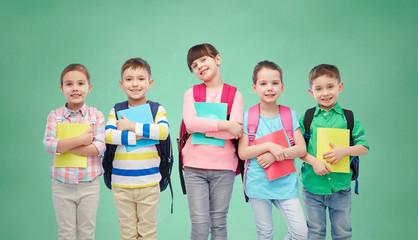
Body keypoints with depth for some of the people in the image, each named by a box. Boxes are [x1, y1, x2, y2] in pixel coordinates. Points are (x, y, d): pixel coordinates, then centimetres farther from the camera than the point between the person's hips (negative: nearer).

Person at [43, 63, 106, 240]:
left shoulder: (96, 116, -3)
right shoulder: (55, 116, 0)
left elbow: (99, 147, -14)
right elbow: (48, 145, -13)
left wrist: (63, 146, -17)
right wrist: (80, 140, -22)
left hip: (89, 185, 0)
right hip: (62, 185, 1)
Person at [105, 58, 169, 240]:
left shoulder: (157, 109, 1)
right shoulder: (116, 111, 5)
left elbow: (163, 131, -18)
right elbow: (108, 135, -11)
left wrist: (132, 126, -15)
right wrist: (136, 136, -18)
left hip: (149, 183, -1)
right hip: (121, 184, 1)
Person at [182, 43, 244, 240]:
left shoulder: (235, 95, 4)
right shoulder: (191, 94, 8)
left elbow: (234, 131, -11)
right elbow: (190, 122, -12)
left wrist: (200, 127, -10)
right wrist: (224, 124, -15)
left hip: (224, 167, 0)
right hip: (195, 167, 0)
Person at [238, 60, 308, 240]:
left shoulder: (290, 115, 3)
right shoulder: (248, 117, -1)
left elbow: (302, 149, -2)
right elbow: (242, 153, -6)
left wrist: (276, 155, -16)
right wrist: (269, 146, -18)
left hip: (286, 183, 1)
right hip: (258, 184, -1)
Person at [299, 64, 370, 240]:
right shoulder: (306, 118, 0)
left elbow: (364, 147, 0)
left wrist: (344, 151, -17)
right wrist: (313, 161, -16)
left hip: (340, 186, 0)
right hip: (313, 185, 0)